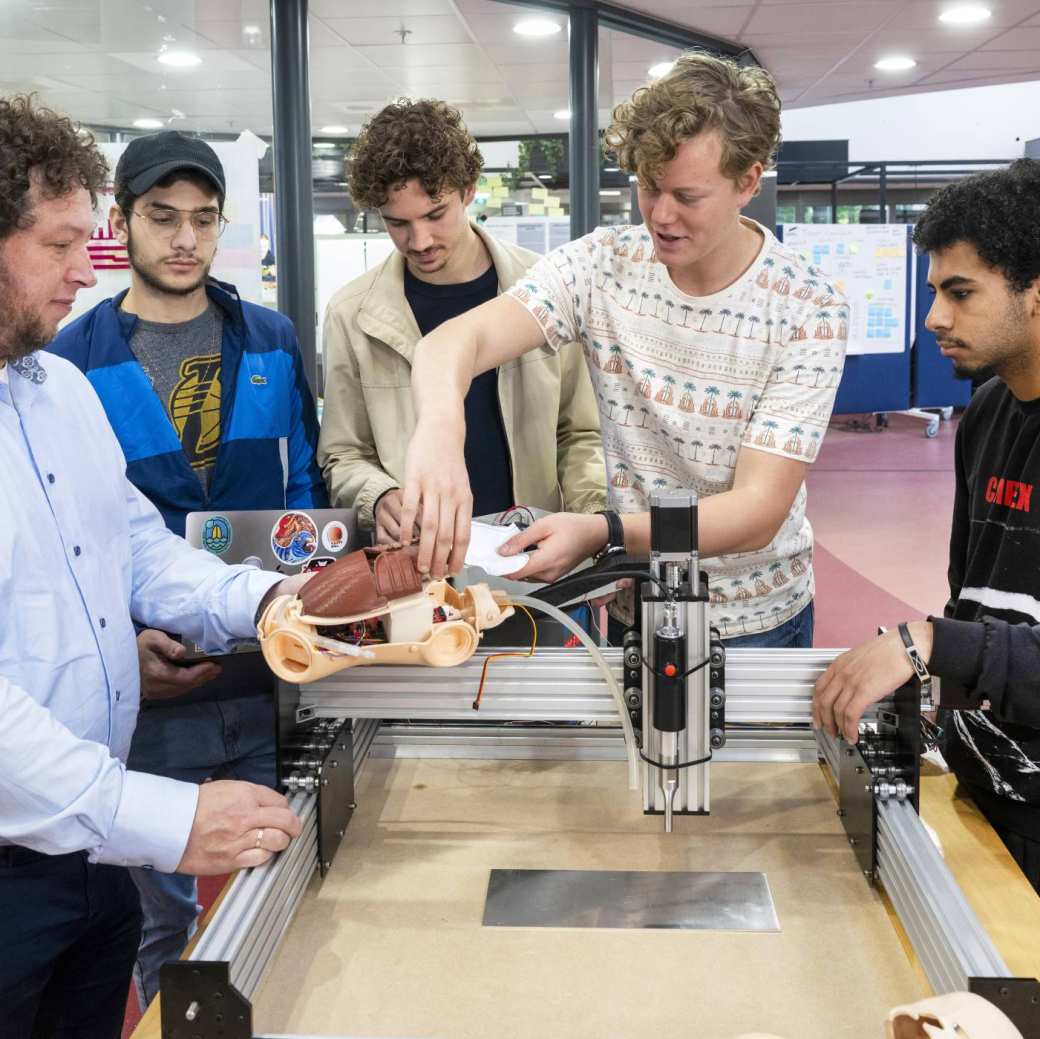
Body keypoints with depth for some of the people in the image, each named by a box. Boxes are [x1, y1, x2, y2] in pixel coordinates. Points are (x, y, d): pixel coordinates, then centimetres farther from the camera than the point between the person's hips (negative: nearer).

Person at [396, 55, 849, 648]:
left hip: (757, 621, -2)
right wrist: (439, 424, -49)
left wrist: (602, 535, -40)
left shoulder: (809, 311, -19)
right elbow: (457, 339, -25)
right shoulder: (603, 265, -12)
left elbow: (757, 512, -24)